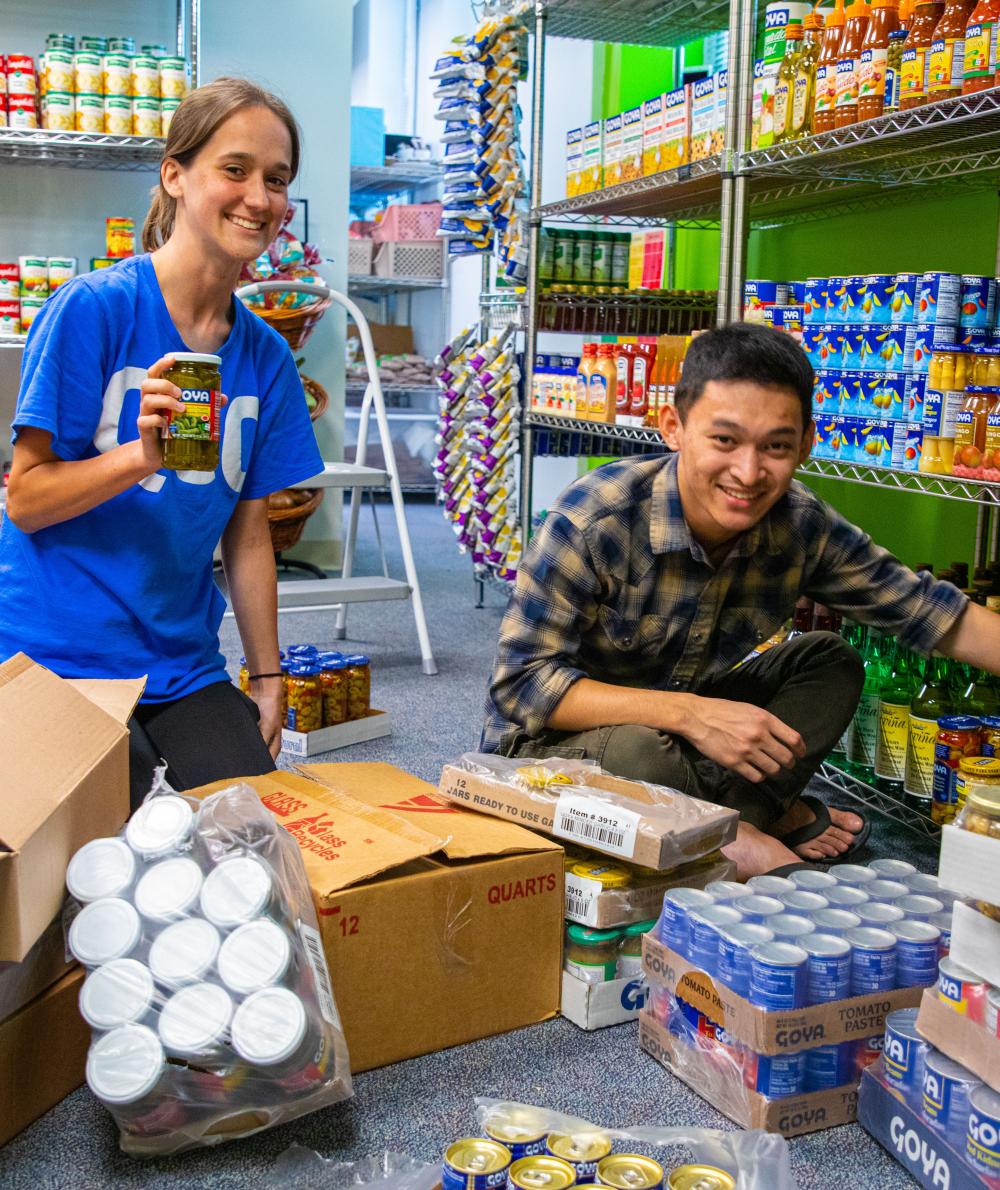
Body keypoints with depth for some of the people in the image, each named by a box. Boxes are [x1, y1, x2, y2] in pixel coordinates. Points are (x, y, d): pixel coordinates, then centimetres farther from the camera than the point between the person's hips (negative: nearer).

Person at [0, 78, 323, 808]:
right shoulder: (93, 308, -11)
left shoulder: (266, 356, 5)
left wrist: (268, 678, 7)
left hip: (182, 666, 5)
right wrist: (143, 453, -28)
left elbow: (249, 536, 9)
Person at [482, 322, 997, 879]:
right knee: (636, 753, -36)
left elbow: (928, 609, -4)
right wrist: (688, 714, -35)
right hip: (555, 737, -5)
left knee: (829, 662, -1)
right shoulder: (593, 520, -28)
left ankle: (737, 817, -17)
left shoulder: (801, 525, -13)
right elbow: (521, 684, -27)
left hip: (678, 718, 6)